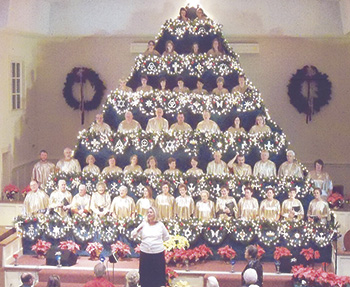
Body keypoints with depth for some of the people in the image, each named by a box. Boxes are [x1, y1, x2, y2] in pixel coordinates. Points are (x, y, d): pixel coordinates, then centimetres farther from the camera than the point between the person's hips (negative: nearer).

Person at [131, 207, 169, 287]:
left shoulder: (160, 225, 4)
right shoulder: (144, 224, 5)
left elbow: (167, 237, 16)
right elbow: (133, 235, 4)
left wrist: (159, 241, 7)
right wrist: (139, 229, -14)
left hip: (158, 253, -1)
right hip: (145, 253, 1)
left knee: (158, 273, 5)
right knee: (145, 273, 5)